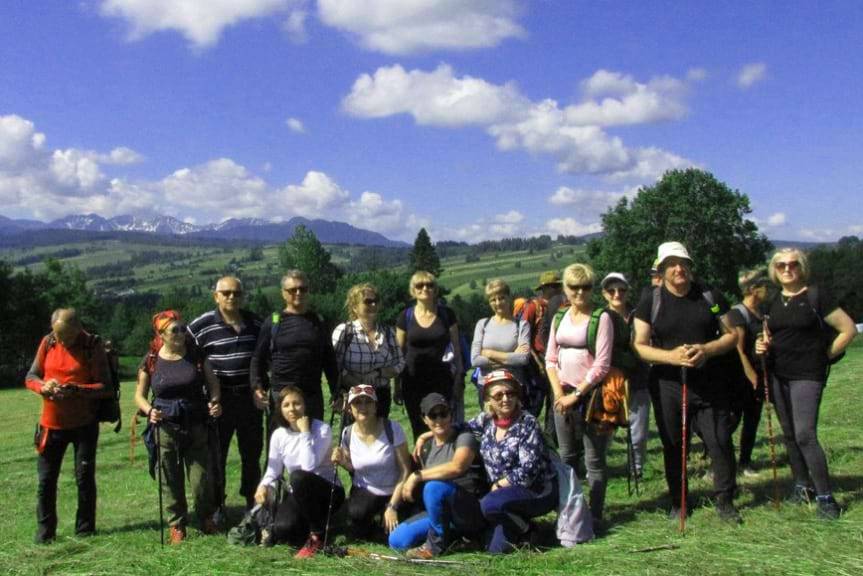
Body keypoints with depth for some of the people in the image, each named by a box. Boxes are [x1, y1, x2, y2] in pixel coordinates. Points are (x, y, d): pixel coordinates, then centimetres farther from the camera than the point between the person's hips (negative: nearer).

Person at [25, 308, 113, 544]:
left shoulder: (92, 346, -10)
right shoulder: (47, 343, 0)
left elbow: (105, 387, -11)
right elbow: (30, 377, 6)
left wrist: (75, 390, -26)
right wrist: (43, 386, -17)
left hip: (84, 424, -3)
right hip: (51, 424, 3)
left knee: (85, 478, 6)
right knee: (46, 479, 5)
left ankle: (85, 529, 19)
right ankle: (45, 531, 18)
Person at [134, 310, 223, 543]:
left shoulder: (196, 355, 1)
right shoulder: (151, 361, 0)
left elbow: (213, 383, 7)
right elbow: (140, 395, 7)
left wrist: (215, 401, -12)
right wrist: (149, 411, -13)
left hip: (196, 427, 0)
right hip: (165, 429, 0)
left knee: (200, 477, 1)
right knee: (171, 479, 6)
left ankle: (207, 519, 23)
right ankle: (177, 524, 22)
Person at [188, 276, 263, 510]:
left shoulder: (255, 322, 7)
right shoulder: (201, 326, -7)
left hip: (249, 397, 4)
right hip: (218, 399, -3)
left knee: (252, 453, 13)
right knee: (216, 455, 5)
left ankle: (252, 502, 29)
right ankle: (216, 506, 19)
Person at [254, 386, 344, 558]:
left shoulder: (322, 429, -14)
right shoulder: (279, 435, 1)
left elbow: (309, 466, -26)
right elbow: (273, 470, -1)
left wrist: (305, 432, -22)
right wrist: (264, 485, -22)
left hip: (328, 492, -3)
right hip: (297, 494, 3)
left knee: (298, 477, -36)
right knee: (283, 529, -29)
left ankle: (317, 536, -20)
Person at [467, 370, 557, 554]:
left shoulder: (527, 424, -16)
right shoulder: (486, 419, 0)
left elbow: (528, 471, -21)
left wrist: (497, 485, -13)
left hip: (537, 490, -5)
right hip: (505, 491, 5)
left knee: (489, 505, -28)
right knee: (496, 548, -9)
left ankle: (525, 529, -3)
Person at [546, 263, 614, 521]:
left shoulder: (601, 318, -6)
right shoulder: (560, 318, 10)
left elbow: (602, 365, -12)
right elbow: (550, 359, 9)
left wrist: (576, 395, -13)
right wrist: (559, 393, -4)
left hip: (591, 394, -5)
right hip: (564, 396, 6)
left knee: (594, 460, 1)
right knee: (567, 458, 14)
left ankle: (595, 515, 8)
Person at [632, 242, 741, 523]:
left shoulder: (711, 297, 4)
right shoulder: (650, 302, -1)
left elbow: (732, 335, 6)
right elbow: (640, 346, -4)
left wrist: (706, 349, -14)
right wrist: (671, 356, -20)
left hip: (709, 384, 1)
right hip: (668, 386, -1)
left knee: (721, 443, 1)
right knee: (674, 447, 9)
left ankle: (725, 501, 18)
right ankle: (678, 503, 25)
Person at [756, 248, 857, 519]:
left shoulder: (816, 296, -6)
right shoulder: (773, 303, 11)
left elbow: (848, 329, -5)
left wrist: (826, 355, -4)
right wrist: (762, 346, 1)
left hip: (807, 375, -6)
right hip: (778, 376, 6)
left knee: (805, 434, -13)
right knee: (790, 434, 11)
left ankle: (825, 496, -3)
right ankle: (802, 485, 25)